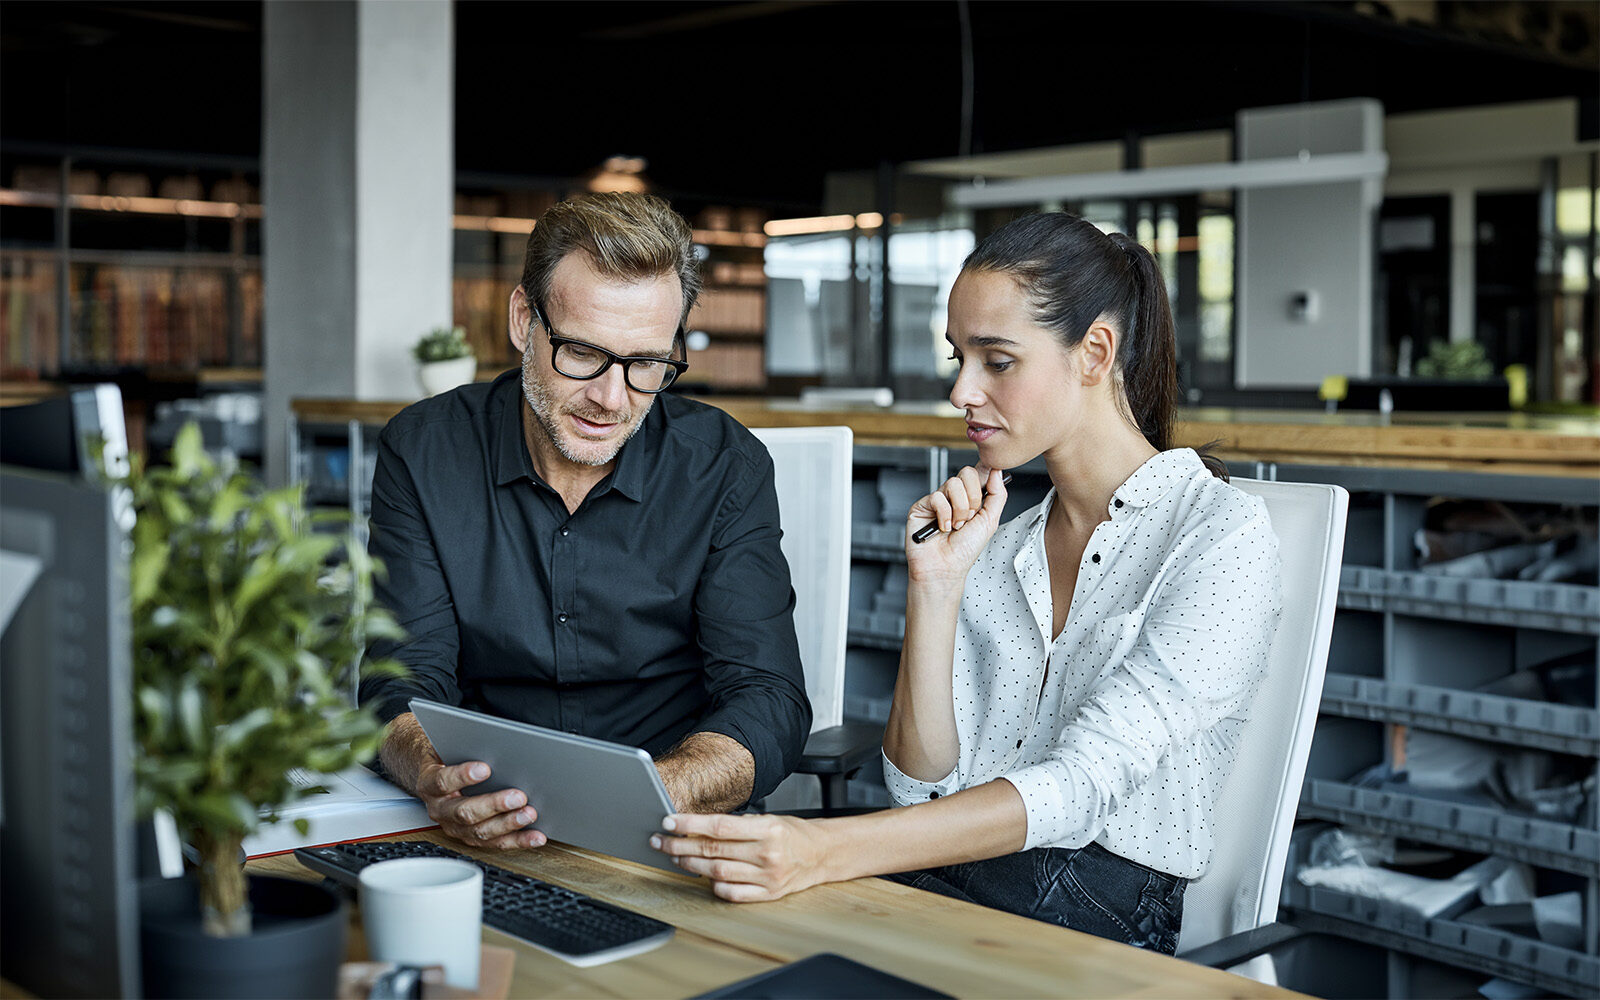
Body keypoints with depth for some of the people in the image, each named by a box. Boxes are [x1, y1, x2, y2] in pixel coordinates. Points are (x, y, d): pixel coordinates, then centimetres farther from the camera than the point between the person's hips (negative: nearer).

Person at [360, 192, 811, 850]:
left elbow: (767, 704, -12)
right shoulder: (423, 453, -4)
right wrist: (439, 783, -32)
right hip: (484, 846, 0)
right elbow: (404, 685, -8)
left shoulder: (725, 468, -6)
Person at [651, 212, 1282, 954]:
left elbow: (1083, 787, -19)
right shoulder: (995, 550, 15)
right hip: (938, 891, 5)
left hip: (1102, 920, -5)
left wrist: (828, 851, -30)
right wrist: (935, 588, -3)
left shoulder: (1222, 538, -7)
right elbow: (922, 783, 8)